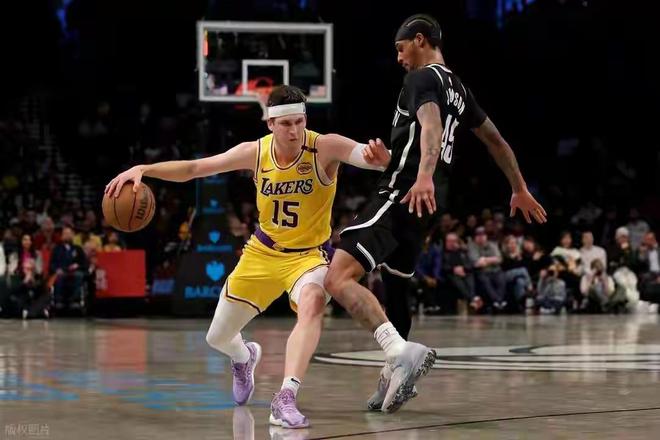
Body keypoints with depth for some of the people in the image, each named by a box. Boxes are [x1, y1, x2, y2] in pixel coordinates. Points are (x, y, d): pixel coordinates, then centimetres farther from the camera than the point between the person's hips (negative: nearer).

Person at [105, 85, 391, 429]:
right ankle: (244, 358, 48)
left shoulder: (324, 148, -23)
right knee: (217, 337, 10)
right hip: (263, 252, 4)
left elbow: (368, 155, -40)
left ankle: (286, 398, -40)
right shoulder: (256, 152, -13)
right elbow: (193, 168, -7)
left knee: (312, 305, -39)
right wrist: (144, 169, -19)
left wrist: (380, 157, -64)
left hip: (309, 254, -4)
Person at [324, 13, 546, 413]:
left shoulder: (424, 78, -7)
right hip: (424, 202, 10)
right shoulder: (457, 88, 22)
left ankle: (401, 350, -36)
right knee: (395, 286, 24)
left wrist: (424, 176, -44)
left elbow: (431, 125, -27)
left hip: (404, 193, -10)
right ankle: (396, 377, 26)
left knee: (339, 277, -20)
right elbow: (496, 140, 30)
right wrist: (520, 190, 41)